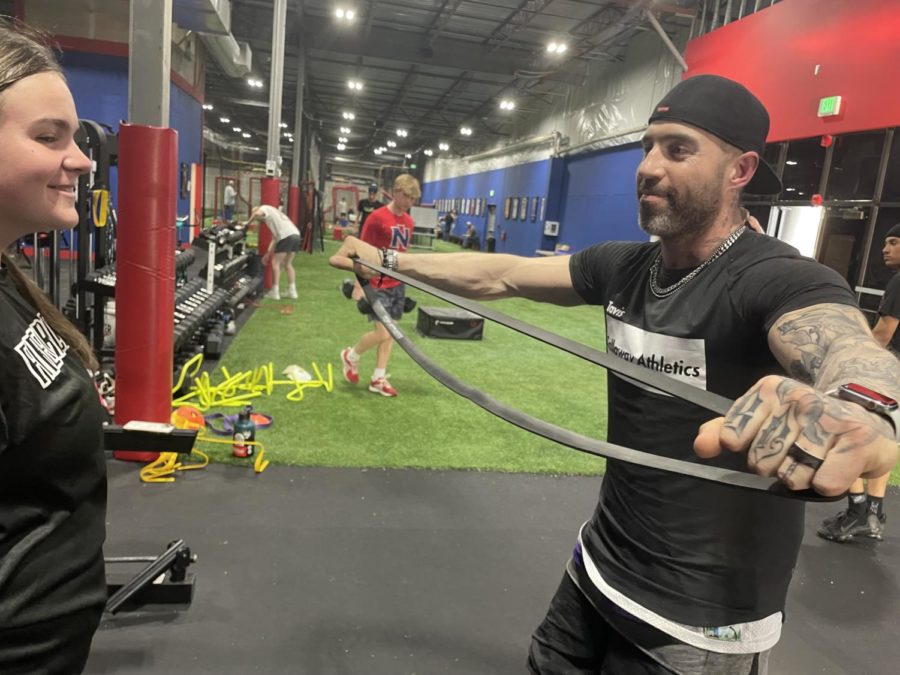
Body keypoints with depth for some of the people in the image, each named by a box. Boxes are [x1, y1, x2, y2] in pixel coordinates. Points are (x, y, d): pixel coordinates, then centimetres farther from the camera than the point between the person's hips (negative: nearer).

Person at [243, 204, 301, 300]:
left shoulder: (264, 208, 13)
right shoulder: (272, 216, 36)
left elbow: (257, 213, -13)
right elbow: (275, 238, 33)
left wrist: (248, 223, 2)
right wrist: (268, 254, 33)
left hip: (286, 236, -8)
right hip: (296, 235, 8)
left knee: (276, 263, 2)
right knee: (288, 264, 18)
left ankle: (275, 292, 4)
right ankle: (292, 291, 18)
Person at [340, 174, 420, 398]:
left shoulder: (408, 222, 7)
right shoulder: (377, 217, -13)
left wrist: (405, 282, 16)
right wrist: (359, 285, -12)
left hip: (398, 285, 7)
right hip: (377, 284, -7)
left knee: (390, 333, 8)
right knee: (382, 333, -8)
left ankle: (378, 379, 19)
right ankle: (350, 356, 19)